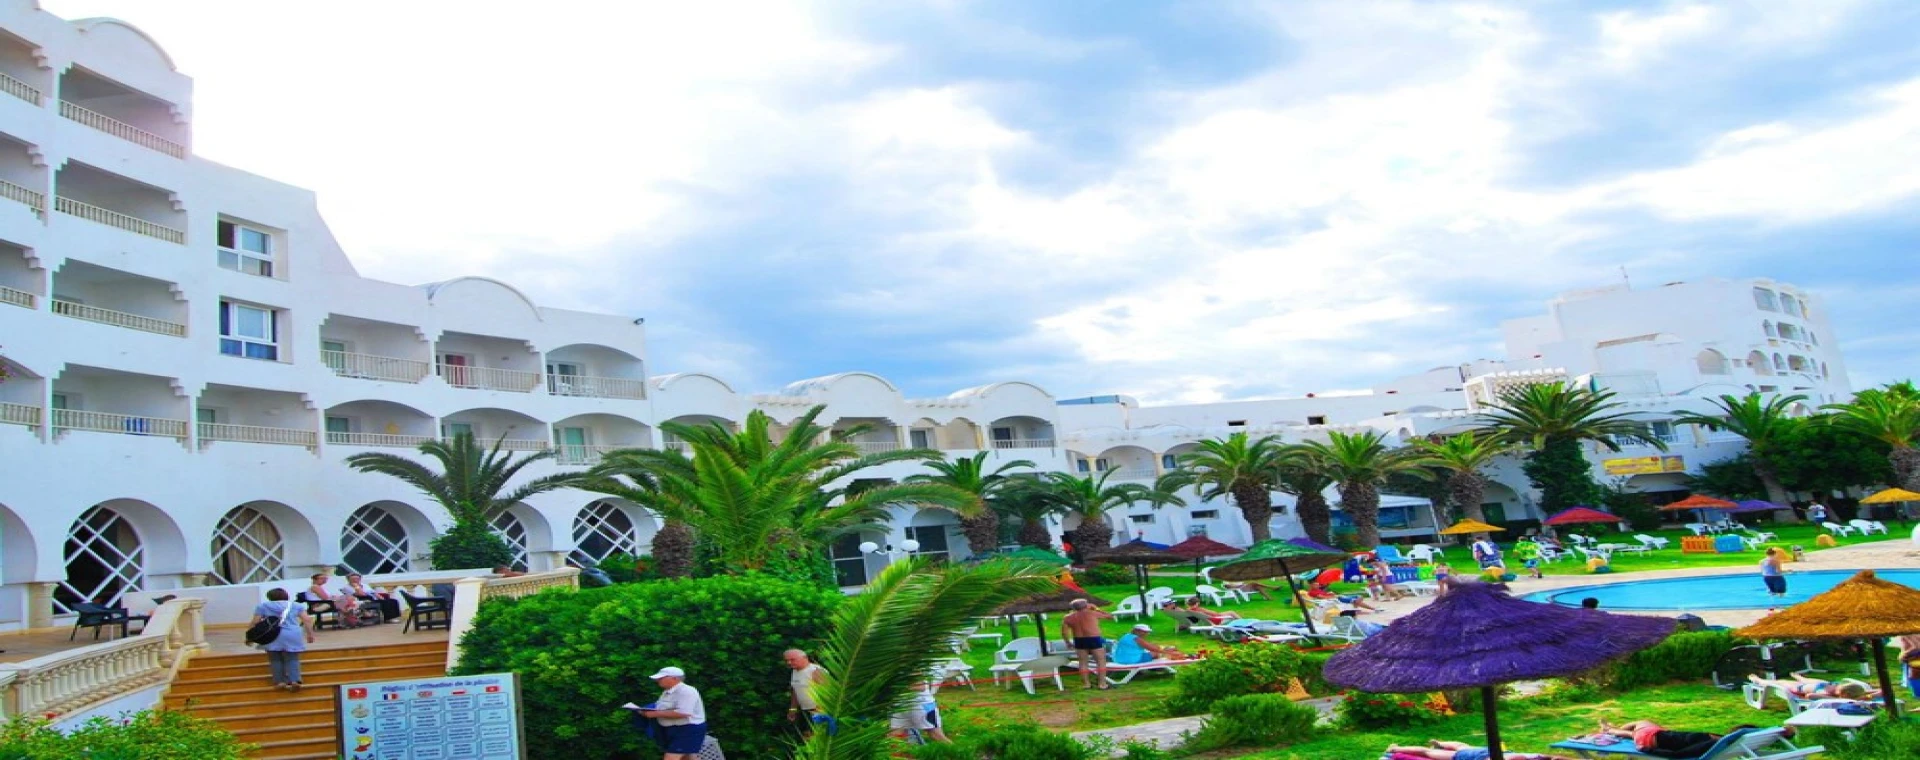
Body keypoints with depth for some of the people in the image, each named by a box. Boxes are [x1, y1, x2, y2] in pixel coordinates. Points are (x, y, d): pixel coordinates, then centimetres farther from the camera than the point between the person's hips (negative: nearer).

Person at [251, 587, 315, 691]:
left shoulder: (263, 606, 11)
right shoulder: (296, 605, 14)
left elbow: (255, 622, 6)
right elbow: (307, 620, 8)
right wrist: (310, 634, 14)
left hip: (273, 637, -1)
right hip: (292, 636, 1)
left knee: (275, 660, 9)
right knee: (292, 659, 3)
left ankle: (280, 681, 2)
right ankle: (294, 680, -12)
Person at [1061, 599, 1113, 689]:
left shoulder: (1068, 617, 8)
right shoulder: (1092, 613, 0)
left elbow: (1064, 632, 4)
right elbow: (1110, 617, 11)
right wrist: (1096, 609, 17)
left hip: (1079, 640, 4)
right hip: (1094, 640, -4)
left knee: (1083, 662, 13)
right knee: (1101, 661, 3)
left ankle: (1086, 684, 14)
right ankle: (1102, 684, 0)